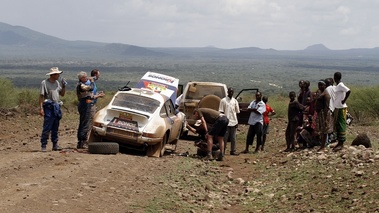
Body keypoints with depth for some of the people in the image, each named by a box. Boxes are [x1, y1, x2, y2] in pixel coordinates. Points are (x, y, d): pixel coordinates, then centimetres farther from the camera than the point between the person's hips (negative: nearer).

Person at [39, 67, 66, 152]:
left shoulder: (57, 83, 13)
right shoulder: (44, 83, -7)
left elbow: (62, 94, 20)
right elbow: (41, 96, -10)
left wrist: (64, 86, 3)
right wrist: (41, 108, -17)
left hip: (57, 107, 7)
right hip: (49, 107, -7)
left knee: (55, 128, 11)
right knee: (47, 128, -8)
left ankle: (55, 145, 17)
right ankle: (43, 145, -5)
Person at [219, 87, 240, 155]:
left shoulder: (235, 101, 11)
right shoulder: (223, 100, 0)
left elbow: (237, 112, 13)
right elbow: (221, 112, -1)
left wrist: (236, 122, 7)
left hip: (233, 122, 4)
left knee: (233, 138, 5)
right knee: (225, 137, -2)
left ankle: (233, 151, 10)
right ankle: (223, 150, 3)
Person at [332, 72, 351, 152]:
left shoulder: (341, 85, -15)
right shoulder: (337, 86, 14)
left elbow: (348, 91, -29)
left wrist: (344, 100, -22)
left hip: (341, 108, -10)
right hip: (337, 108, 10)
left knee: (341, 125, -6)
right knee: (337, 125, 13)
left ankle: (341, 144, -3)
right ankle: (339, 142, 20)